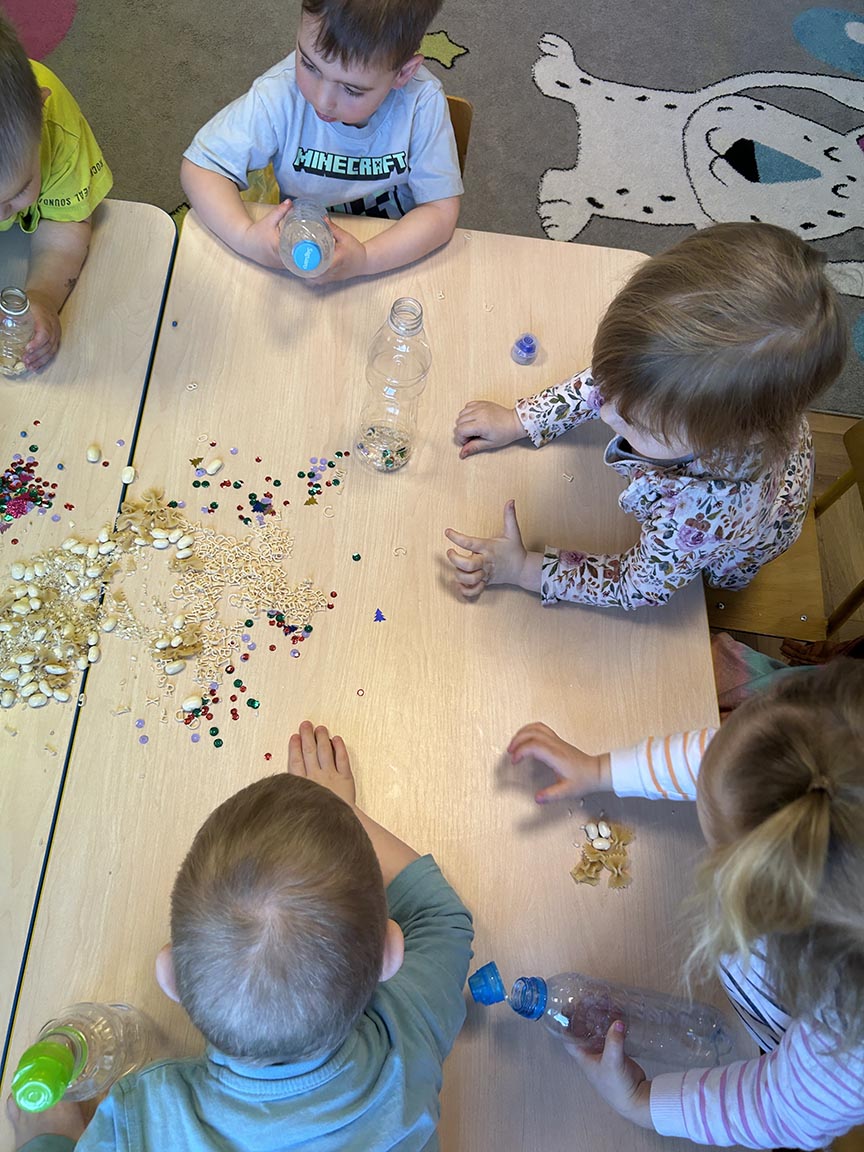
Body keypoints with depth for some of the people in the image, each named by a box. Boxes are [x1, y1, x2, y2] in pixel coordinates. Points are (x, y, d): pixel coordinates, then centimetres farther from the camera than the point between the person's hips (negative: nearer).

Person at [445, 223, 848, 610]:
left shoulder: (702, 513, -51)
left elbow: (637, 585, -31)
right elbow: (607, 381, -15)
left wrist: (523, 569, -30)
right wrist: (517, 421, -13)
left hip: (728, 559, -4)